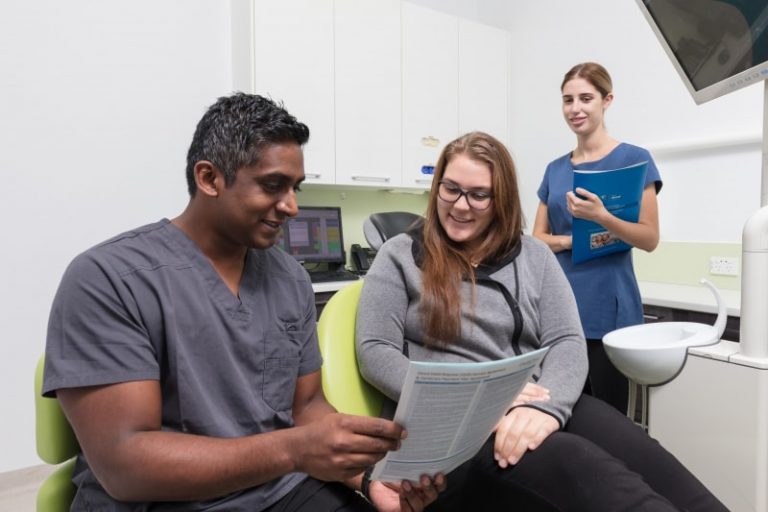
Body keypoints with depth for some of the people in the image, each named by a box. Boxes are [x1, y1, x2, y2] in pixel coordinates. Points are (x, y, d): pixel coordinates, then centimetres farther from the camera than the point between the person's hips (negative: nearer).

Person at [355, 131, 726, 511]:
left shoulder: (534, 256, 13)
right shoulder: (400, 256, 5)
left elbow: (567, 342, 4)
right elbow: (375, 352, -3)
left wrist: (547, 405, -20)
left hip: (533, 411, 4)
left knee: (640, 456, -28)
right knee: (578, 465, -33)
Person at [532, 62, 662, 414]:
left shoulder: (634, 159, -2)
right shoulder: (555, 169, 11)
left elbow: (650, 239, -6)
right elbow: (537, 238, 10)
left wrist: (601, 217, -23)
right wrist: (570, 240, -10)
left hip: (608, 310, -4)